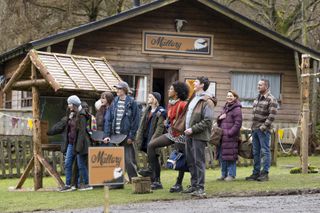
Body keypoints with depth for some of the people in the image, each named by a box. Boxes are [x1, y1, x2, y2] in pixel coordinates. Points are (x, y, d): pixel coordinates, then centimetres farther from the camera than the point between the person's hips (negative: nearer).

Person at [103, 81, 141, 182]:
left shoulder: (131, 103, -3)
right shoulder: (114, 102, 10)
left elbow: (136, 120, -5)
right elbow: (108, 119, 8)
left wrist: (131, 136, -10)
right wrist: (107, 135, -2)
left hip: (126, 135, -5)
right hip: (115, 135, 5)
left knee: (128, 160, -5)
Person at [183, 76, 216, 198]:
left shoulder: (207, 101, -11)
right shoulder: (193, 98, 17)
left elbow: (208, 121, -17)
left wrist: (193, 129, -19)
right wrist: (187, 129, 15)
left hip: (199, 135, -9)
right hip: (189, 135, 9)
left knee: (199, 161, -8)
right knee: (190, 161, 13)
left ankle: (200, 188, -6)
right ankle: (194, 185, 22)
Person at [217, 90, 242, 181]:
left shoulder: (236, 109, -7)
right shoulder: (225, 107, 18)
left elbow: (238, 123, -14)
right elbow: (220, 122, 27)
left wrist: (230, 133, -18)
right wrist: (219, 118, 4)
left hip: (231, 137, -8)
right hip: (222, 136, 8)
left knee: (230, 156, -6)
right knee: (222, 156, 11)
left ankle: (231, 175, 0)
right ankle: (224, 174, 19)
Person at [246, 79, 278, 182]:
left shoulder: (271, 100, -10)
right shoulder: (257, 98, 16)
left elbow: (272, 115, -16)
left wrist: (264, 126, -19)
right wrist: (253, 126, 16)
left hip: (263, 130, -8)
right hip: (255, 129, 9)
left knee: (265, 151, -5)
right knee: (256, 152, 13)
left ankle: (265, 173, -2)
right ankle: (256, 173, 19)